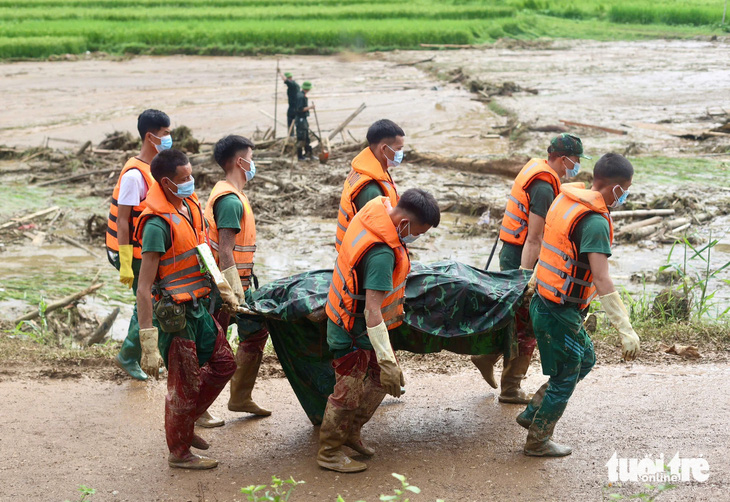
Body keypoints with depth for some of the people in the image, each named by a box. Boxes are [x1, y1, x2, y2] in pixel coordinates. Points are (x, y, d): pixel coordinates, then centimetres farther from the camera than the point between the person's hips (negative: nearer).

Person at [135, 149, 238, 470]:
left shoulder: (190, 205, 3)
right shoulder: (158, 224, -24)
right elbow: (144, 289, -25)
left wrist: (224, 290, 26)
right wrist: (148, 343, -27)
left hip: (198, 306, 9)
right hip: (175, 314, -9)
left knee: (224, 364, 19)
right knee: (184, 384, 4)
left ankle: (185, 422, 34)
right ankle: (179, 452, 23)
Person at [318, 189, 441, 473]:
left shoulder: (379, 207, -7)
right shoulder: (381, 255, -35)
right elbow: (372, 311, -36)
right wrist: (386, 360, -34)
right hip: (354, 332, -10)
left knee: (382, 380, 18)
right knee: (350, 392, 3)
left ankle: (351, 432, 33)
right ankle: (329, 453, 20)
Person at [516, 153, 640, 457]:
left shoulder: (565, 200, 3)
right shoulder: (595, 222, -24)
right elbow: (602, 280, -31)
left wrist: (534, 280, 31)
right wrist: (625, 330, -32)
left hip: (544, 302, 9)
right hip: (560, 314, -9)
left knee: (585, 359, 24)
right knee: (565, 377, 9)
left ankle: (532, 414, 30)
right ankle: (537, 441, 23)